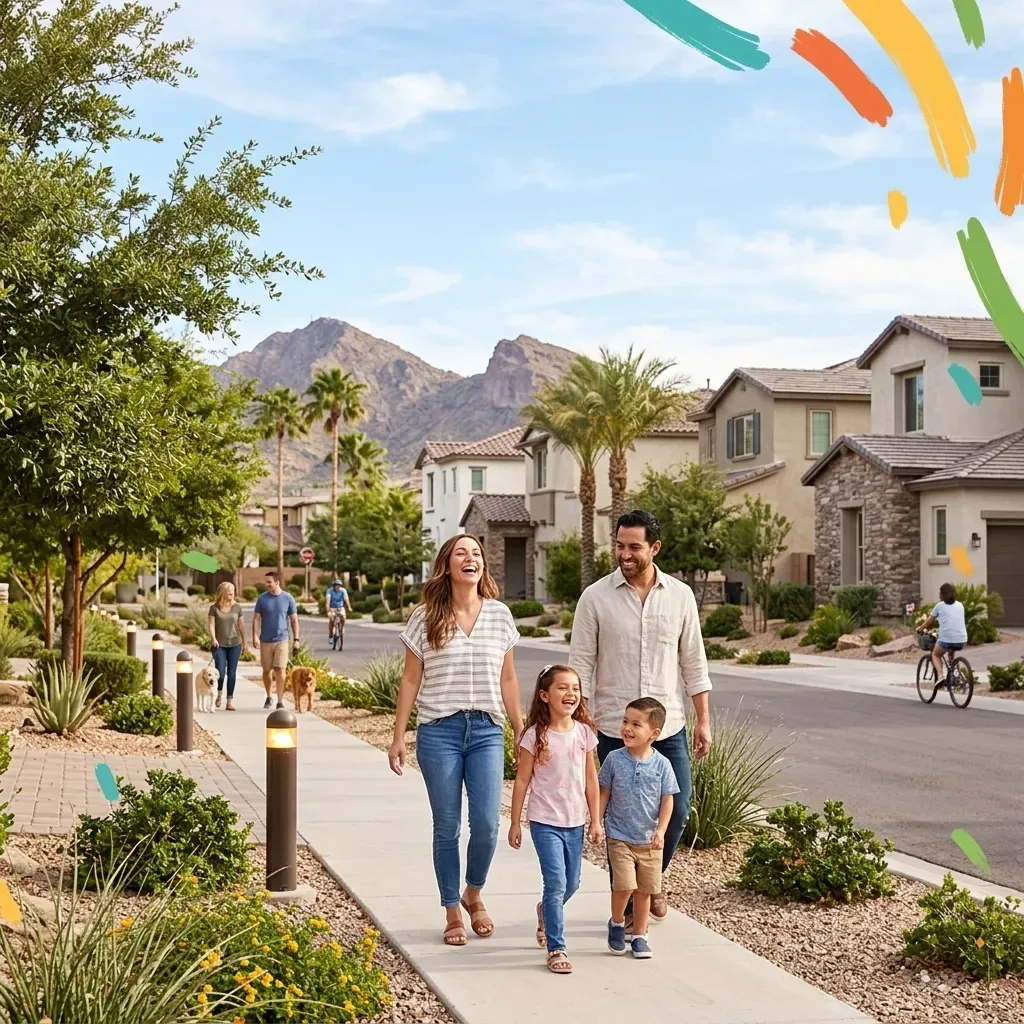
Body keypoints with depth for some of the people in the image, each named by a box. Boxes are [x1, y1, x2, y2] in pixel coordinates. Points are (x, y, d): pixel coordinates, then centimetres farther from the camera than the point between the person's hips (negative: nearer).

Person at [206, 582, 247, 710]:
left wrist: (244, 642, 14)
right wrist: (213, 638, -21)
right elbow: (210, 625, -5)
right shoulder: (214, 608, -1)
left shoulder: (237, 607, 5)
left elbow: (241, 625, 11)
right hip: (220, 645, -2)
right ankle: (219, 694, 21)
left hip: (235, 644, 2)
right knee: (220, 672, -9)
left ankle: (229, 701, 7)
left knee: (231, 673, 1)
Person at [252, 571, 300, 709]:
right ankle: (268, 697, 30)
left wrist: (296, 639, 0)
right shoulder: (262, 598, 0)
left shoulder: (288, 598, -2)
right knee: (267, 670, 11)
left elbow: (294, 620, 4)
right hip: (265, 641, 2)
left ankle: (280, 701, -8)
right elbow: (256, 619, 1)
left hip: (281, 640, -2)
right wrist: (255, 637, -10)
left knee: (280, 670, -11)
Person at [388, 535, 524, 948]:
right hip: (438, 731, -1)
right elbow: (411, 680, 4)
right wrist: (398, 738, 2)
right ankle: (452, 913, 18)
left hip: (487, 731, 1)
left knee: (487, 823, -6)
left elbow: (507, 679, 11)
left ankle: (473, 894, 21)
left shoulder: (499, 615, 5)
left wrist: (520, 732, 11)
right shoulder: (425, 618, 0)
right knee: (447, 826, 4)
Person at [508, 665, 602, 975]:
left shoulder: (584, 733, 0)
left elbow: (591, 780, 6)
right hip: (545, 822, -4)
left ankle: (546, 912, 46)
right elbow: (522, 781, -4)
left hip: (575, 823, 4)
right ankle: (556, 949, -1)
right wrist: (515, 823, -2)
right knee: (556, 884, -11)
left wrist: (596, 821, 6)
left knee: (571, 884, 15)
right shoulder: (535, 736, -10)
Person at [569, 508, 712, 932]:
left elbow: (693, 662, 7)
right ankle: (626, 904, 19)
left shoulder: (680, 596, 2)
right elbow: (581, 666, -3)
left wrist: (703, 720, 5)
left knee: (676, 811, 4)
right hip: (614, 729, -2)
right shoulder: (596, 597, -5)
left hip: (668, 727, 2)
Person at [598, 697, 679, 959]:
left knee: (644, 890, 9)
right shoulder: (614, 759, -6)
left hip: (649, 839, 1)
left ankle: (639, 935, 25)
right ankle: (617, 923, 14)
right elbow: (604, 793, 4)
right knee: (624, 885, -13)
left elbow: (667, 800, -2)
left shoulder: (661, 764, -7)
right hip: (620, 837, -1)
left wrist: (660, 831, -11)